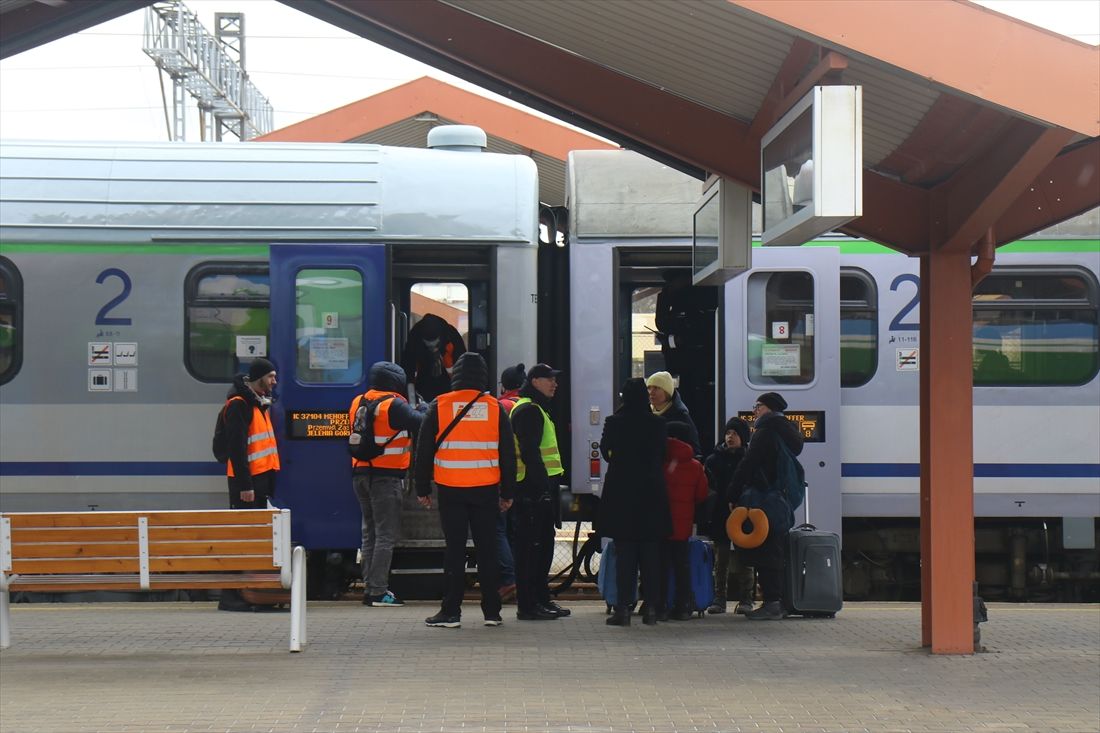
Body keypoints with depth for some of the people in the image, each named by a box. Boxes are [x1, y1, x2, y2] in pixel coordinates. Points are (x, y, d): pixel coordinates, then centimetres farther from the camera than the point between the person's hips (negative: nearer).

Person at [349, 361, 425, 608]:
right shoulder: (394, 405, -13)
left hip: (360, 474, 7)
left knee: (370, 531, 14)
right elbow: (420, 424, -17)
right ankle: (379, 591, -8)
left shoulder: (357, 403, 10)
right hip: (386, 476, -7)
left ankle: (369, 587, 15)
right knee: (386, 533, -4)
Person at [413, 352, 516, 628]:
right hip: (486, 490, 1)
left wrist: (422, 489, 9)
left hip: (451, 490, -1)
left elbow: (424, 450, 2)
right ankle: (492, 611, 9)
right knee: (487, 549, 7)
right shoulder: (495, 408, 3)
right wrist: (507, 493, 12)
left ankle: (451, 612, 1)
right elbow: (508, 454, 6)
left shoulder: (439, 407, -1)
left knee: (454, 549, 2)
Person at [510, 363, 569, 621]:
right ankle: (527, 605, -5)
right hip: (533, 487, -11)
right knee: (531, 546, -8)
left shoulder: (536, 409, 22)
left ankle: (541, 600, 21)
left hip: (539, 487, 11)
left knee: (543, 546, 14)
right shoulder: (528, 410, -12)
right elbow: (529, 451, -21)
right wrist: (542, 483, -24)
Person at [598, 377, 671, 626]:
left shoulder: (614, 423, -7)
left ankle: (623, 608, -3)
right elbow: (663, 455, 7)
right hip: (652, 494, 1)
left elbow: (605, 451, 6)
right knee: (650, 554, 6)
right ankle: (651, 608, 6)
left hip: (621, 495, -1)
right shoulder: (659, 424, -3)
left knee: (624, 553, 1)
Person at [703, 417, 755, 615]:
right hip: (720, 516, 2)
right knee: (721, 561, 5)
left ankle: (745, 599, 6)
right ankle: (719, 599, 8)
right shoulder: (714, 460, 8)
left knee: (743, 560, 1)